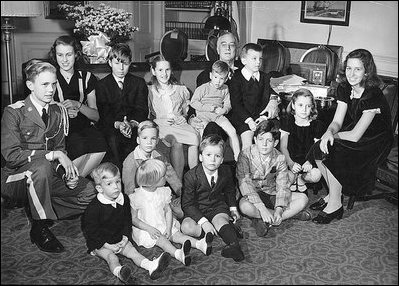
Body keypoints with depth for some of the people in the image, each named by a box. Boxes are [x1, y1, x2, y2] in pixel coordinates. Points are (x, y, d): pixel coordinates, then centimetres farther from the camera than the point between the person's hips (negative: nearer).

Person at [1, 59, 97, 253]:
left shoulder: (58, 111, 5)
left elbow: (60, 149, 9)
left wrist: (66, 172, -13)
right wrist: (53, 155, -28)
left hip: (47, 176, 6)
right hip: (16, 178, -5)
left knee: (89, 191, -12)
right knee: (42, 166, -38)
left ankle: (40, 214, 3)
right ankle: (40, 229, -21)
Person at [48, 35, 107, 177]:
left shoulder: (86, 78, 10)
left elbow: (96, 116, 6)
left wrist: (78, 105, -13)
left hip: (84, 128, 2)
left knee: (100, 144, -30)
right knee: (79, 145, -34)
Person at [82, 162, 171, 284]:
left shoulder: (124, 200, -1)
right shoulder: (94, 207, -19)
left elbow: (127, 221, 10)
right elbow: (91, 231, -14)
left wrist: (125, 238, -5)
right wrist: (108, 246, -17)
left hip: (120, 240, 5)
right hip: (99, 244, -5)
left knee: (131, 250, -17)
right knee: (110, 256, -30)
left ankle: (151, 266, -36)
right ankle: (119, 272, -58)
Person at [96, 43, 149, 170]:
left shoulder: (139, 83, 14)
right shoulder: (102, 85, 11)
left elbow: (142, 110, 2)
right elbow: (104, 113, -1)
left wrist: (132, 123, -20)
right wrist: (117, 124, -23)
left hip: (134, 126, 1)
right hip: (111, 128, -1)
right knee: (112, 140, -31)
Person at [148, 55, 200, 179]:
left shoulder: (180, 89, 19)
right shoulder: (149, 91, 10)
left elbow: (186, 109, 24)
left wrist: (181, 117, 2)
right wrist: (161, 120, -9)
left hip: (179, 123, 3)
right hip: (160, 125, -3)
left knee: (195, 137, -30)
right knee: (176, 143, -34)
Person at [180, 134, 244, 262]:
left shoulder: (226, 172, -5)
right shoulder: (191, 176, -18)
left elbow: (229, 191, 20)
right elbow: (187, 204, -16)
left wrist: (233, 208, 9)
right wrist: (203, 222, -26)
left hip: (218, 207, 2)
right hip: (196, 211, -1)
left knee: (221, 221, -30)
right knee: (186, 227, -28)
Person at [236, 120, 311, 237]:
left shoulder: (280, 158, -4)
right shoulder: (246, 155, -15)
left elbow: (282, 186, -9)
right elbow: (245, 184, -23)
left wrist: (279, 209, -27)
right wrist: (262, 208, -33)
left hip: (272, 195, 4)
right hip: (252, 196, -3)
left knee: (302, 199, -15)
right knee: (244, 206, -38)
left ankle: (262, 221, -21)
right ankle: (292, 213, -21)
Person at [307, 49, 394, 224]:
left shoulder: (373, 96, -27)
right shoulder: (344, 88, -4)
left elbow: (355, 135, -26)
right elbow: (337, 121, -4)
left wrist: (332, 135, -13)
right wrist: (328, 133, -25)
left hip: (376, 144, -7)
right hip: (355, 137, 7)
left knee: (333, 157, -26)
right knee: (319, 150, -13)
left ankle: (335, 205, -7)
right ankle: (332, 194, 4)